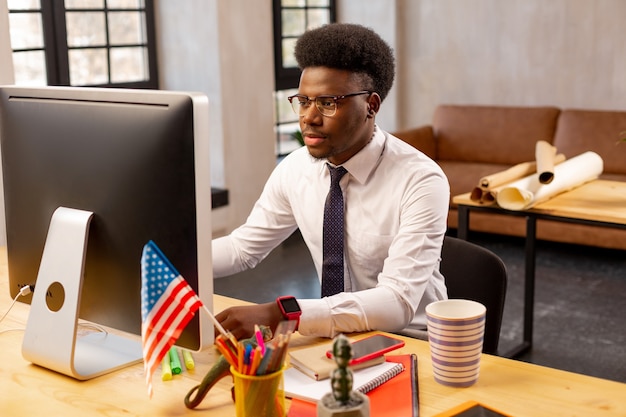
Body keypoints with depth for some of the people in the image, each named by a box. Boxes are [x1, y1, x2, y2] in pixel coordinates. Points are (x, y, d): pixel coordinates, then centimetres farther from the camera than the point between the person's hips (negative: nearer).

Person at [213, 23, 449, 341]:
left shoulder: (420, 181, -21)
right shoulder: (294, 169, -4)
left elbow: (397, 303, -30)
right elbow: (242, 247, 8)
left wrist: (281, 315, -41)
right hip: (336, 334, 5)